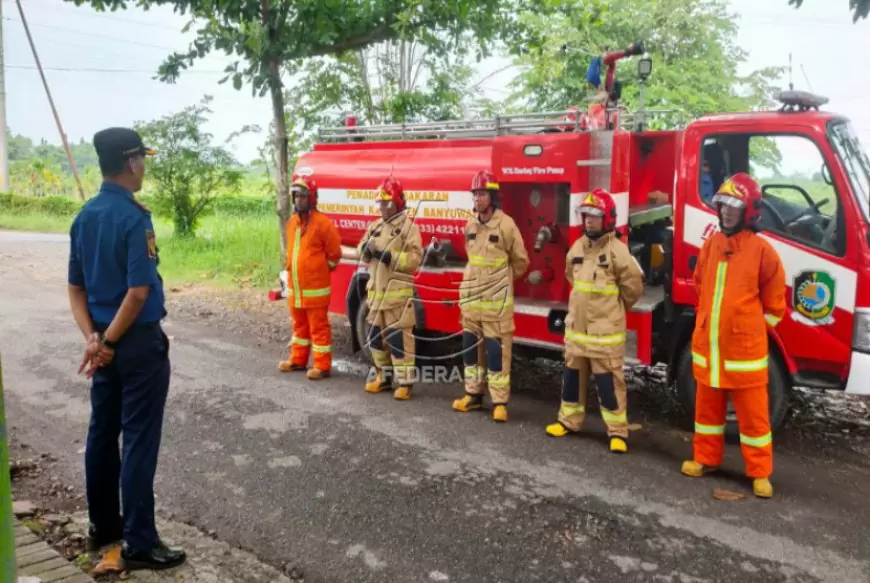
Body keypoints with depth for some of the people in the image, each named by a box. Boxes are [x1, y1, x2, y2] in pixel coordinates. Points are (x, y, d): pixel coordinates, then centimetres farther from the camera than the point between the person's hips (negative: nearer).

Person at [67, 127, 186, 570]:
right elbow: (138, 292, -22)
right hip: (137, 340, -8)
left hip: (104, 339, 8)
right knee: (139, 440, -1)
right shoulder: (134, 217, -18)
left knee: (103, 432, 16)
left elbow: (76, 288, 8)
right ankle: (139, 543, 7)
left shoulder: (84, 216, 7)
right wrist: (108, 341, -11)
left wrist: (92, 338, -1)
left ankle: (103, 524, 30)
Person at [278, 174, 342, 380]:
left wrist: (320, 271, 0)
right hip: (295, 287, 8)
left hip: (315, 288, -7)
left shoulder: (322, 222, -13)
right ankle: (298, 360, 30)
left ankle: (322, 366, 6)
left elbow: (334, 253, -8)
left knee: (319, 327, -1)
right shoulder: (292, 222, 10)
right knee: (300, 325, 19)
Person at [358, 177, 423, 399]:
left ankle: (406, 383, 1)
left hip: (398, 292, -7)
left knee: (399, 337, -7)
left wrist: (389, 256, -23)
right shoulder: (374, 226, 14)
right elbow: (362, 253, 15)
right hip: (376, 291, 7)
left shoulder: (409, 227, -8)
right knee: (376, 335, 14)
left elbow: (415, 258, -17)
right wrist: (366, 249, -8)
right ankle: (384, 377, 28)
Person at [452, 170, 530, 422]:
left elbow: (520, 261, -1)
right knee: (471, 347, 12)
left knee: (497, 350, -3)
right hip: (470, 298, 6)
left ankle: (500, 402, 4)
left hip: (496, 300, -6)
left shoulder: (506, 225, -11)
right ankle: (473, 394, 24)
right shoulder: (470, 225, 7)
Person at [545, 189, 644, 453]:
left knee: (608, 381, -2)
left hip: (605, 330, -6)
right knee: (573, 375, 16)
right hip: (576, 326, 7)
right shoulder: (577, 247, 7)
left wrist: (613, 308, 4)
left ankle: (618, 432, 9)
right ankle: (568, 421, 31)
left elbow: (633, 284, -9)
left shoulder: (617, 250, -14)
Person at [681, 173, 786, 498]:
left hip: (744, 348, -5)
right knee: (707, 407, 16)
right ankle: (706, 459, 31)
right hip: (707, 344, 5)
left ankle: (760, 473, 17)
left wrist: (753, 329, 4)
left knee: (753, 414, 5)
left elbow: (774, 300, 0)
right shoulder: (711, 244, 5)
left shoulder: (761, 249, -9)